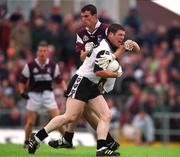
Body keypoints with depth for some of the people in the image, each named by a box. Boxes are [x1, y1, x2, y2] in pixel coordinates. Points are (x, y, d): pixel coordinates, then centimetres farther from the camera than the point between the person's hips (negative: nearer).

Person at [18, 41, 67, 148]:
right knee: (30, 122, 1)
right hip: (34, 94, -1)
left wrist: (66, 90, -7)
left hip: (48, 94, 1)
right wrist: (22, 92, -16)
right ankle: (26, 142, 22)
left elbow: (60, 80, 9)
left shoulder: (53, 66, -1)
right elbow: (22, 81, 1)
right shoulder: (30, 66, -7)